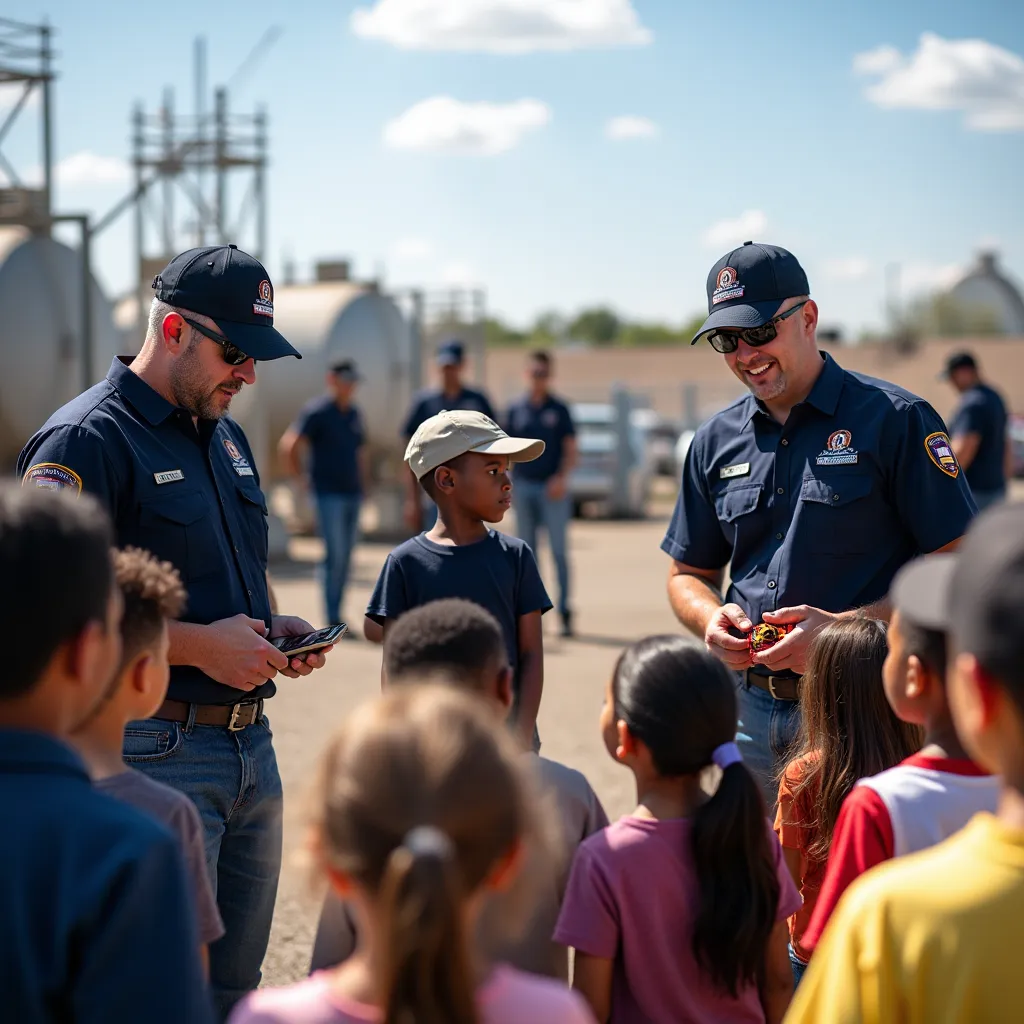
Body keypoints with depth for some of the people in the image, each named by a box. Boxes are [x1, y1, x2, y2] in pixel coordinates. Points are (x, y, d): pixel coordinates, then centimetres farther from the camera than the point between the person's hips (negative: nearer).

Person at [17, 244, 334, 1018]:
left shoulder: (228, 438, 16)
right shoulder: (86, 442, -12)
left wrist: (273, 628, 6)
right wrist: (199, 645, -20)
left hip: (251, 744, 8)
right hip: (158, 753, -8)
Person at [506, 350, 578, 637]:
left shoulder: (559, 409, 2)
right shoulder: (516, 409, 9)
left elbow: (570, 450, 1)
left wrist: (561, 477, -14)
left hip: (552, 489, -3)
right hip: (524, 486, 3)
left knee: (559, 551, -5)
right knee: (527, 551, 7)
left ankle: (565, 611, -3)